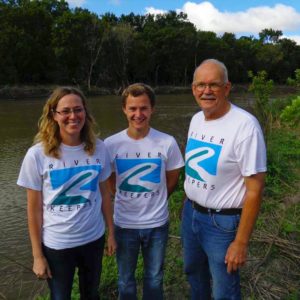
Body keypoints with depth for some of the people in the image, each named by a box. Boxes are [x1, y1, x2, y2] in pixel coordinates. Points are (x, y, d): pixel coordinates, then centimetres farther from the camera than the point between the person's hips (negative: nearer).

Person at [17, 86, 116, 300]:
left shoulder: (98, 148, -8)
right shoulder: (37, 155, -16)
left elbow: (104, 193, 2)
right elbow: (34, 209, -9)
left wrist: (111, 232, 6)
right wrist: (37, 255, -5)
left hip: (94, 238, 3)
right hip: (56, 244, -2)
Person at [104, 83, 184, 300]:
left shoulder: (167, 143, -14)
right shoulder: (111, 144, -13)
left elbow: (172, 180, 2)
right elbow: (110, 181, 3)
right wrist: (129, 200, 7)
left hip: (157, 224, 0)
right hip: (124, 224, 0)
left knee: (154, 278, 22)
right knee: (126, 279, 22)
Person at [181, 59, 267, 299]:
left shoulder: (245, 125, -22)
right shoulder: (196, 120, 1)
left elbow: (255, 189, -20)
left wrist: (241, 242, -17)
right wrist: (190, 206, 11)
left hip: (222, 221, -6)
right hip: (190, 212, 7)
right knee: (193, 271, 27)